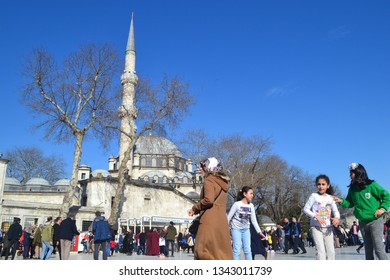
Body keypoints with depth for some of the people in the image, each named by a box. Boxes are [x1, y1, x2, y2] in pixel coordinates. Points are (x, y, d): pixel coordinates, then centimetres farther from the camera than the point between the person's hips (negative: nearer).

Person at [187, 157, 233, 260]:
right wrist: (197, 209, 16)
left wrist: (195, 208, -3)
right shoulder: (223, 182, 18)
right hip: (222, 221, 8)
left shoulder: (209, 180, -5)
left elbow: (208, 200, -19)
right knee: (223, 253, 10)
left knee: (203, 251, -4)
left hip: (210, 220, -8)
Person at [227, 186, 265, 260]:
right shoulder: (237, 204, -16)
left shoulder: (251, 206, -1)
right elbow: (228, 217, -11)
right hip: (236, 229, -5)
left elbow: (254, 220, 5)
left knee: (248, 250, 5)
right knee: (237, 250, -6)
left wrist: (259, 231, 1)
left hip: (246, 229, 5)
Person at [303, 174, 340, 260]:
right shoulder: (314, 195, -5)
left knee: (331, 252, 5)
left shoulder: (330, 198, 7)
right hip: (316, 227, -5)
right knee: (321, 251, -11)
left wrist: (336, 218, -17)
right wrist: (316, 216, -20)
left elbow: (336, 211, 7)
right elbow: (305, 209, -7)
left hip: (328, 227, 5)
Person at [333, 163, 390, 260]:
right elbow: (350, 203, 9)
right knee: (368, 249, 12)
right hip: (362, 222, 6)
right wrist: (341, 201, -9)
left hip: (375, 220, -6)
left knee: (379, 248, -8)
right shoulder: (352, 189, 5)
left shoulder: (371, 185, -12)